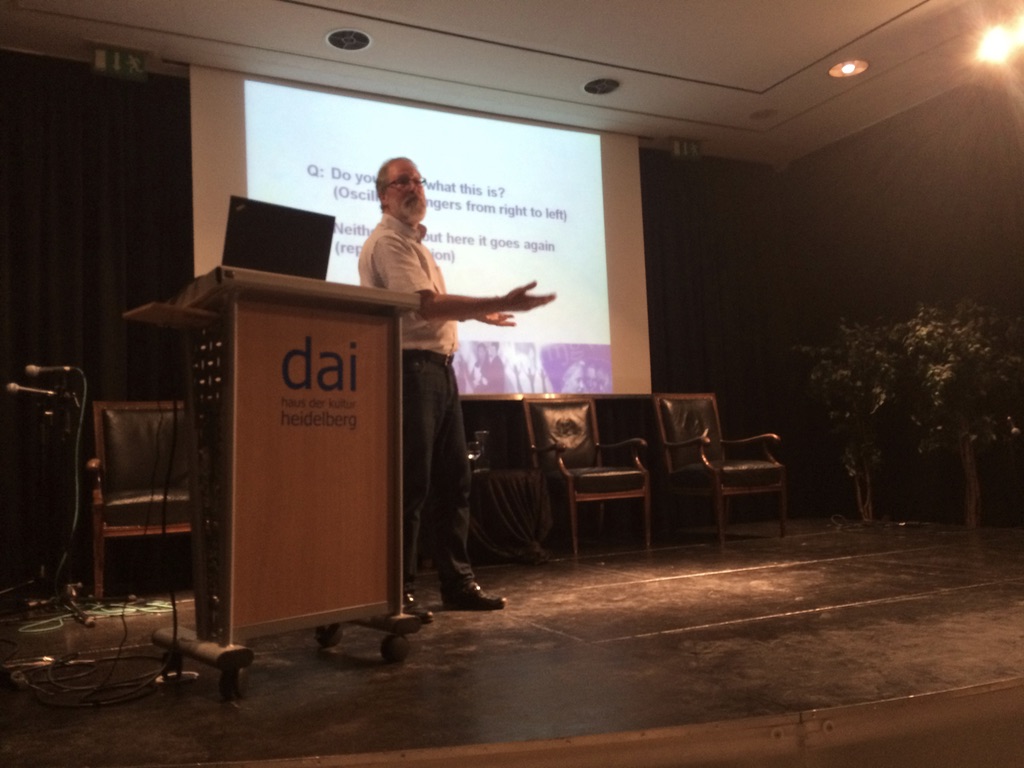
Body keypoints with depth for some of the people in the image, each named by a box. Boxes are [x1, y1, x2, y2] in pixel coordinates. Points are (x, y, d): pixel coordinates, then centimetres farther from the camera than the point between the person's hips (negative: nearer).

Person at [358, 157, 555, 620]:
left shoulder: (415, 242, 21)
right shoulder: (388, 241, -10)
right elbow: (426, 305, -22)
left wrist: (479, 312, 32)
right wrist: (502, 303, -22)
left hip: (439, 369, 10)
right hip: (410, 369, -10)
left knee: (453, 479, 11)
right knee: (410, 484, -5)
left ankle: (458, 583, 20)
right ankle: (397, 592, 6)